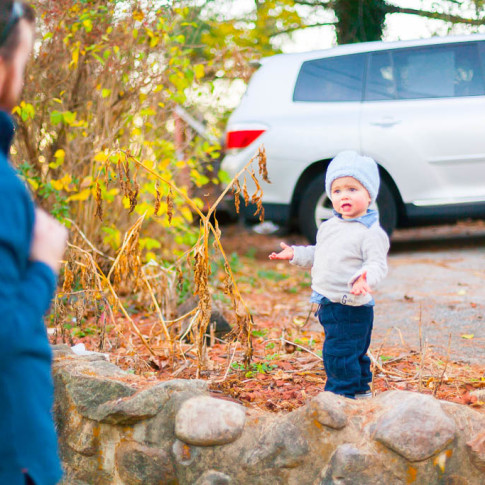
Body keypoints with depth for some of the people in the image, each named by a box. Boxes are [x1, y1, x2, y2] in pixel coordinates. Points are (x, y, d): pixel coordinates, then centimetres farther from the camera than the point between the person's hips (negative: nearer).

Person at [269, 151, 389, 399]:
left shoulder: (371, 232, -14)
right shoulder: (329, 227, 12)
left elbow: (377, 263, -21)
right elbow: (318, 255, 26)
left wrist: (365, 277, -40)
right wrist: (296, 254, 21)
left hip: (351, 306, -9)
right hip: (329, 303, 9)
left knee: (338, 352, -8)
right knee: (352, 353, 20)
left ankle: (342, 393, 2)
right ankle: (360, 390, 33)